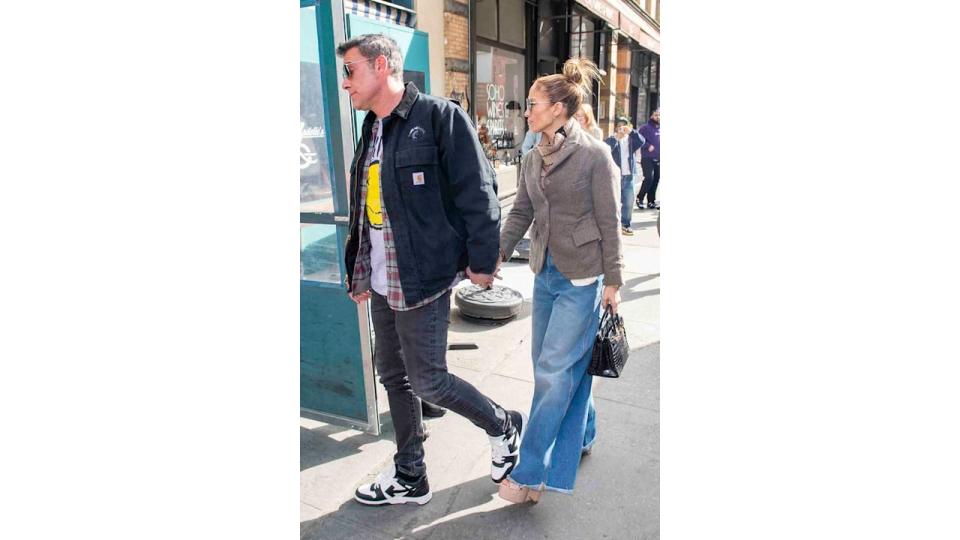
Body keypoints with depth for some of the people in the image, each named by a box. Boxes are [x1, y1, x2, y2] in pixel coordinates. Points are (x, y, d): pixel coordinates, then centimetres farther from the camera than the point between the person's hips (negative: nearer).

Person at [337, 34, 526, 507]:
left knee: (427, 380, 0)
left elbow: (477, 193, -14)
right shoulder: (372, 130, 13)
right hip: (382, 282, 9)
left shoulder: (440, 117, -12)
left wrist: (481, 262, -13)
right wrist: (360, 273, 18)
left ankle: (504, 428, 27)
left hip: (423, 278, -8)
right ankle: (409, 477, 34)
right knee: (393, 374, 15)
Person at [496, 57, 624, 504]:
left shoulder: (595, 155, -11)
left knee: (554, 370, -5)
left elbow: (608, 222, -10)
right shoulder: (533, 159, 8)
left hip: (582, 278, -7)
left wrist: (612, 281, -8)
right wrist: (499, 253, -3)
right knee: (550, 364, 14)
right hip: (545, 274, 7)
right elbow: (520, 213, 10)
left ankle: (530, 474, 5)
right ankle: (581, 436, 37)